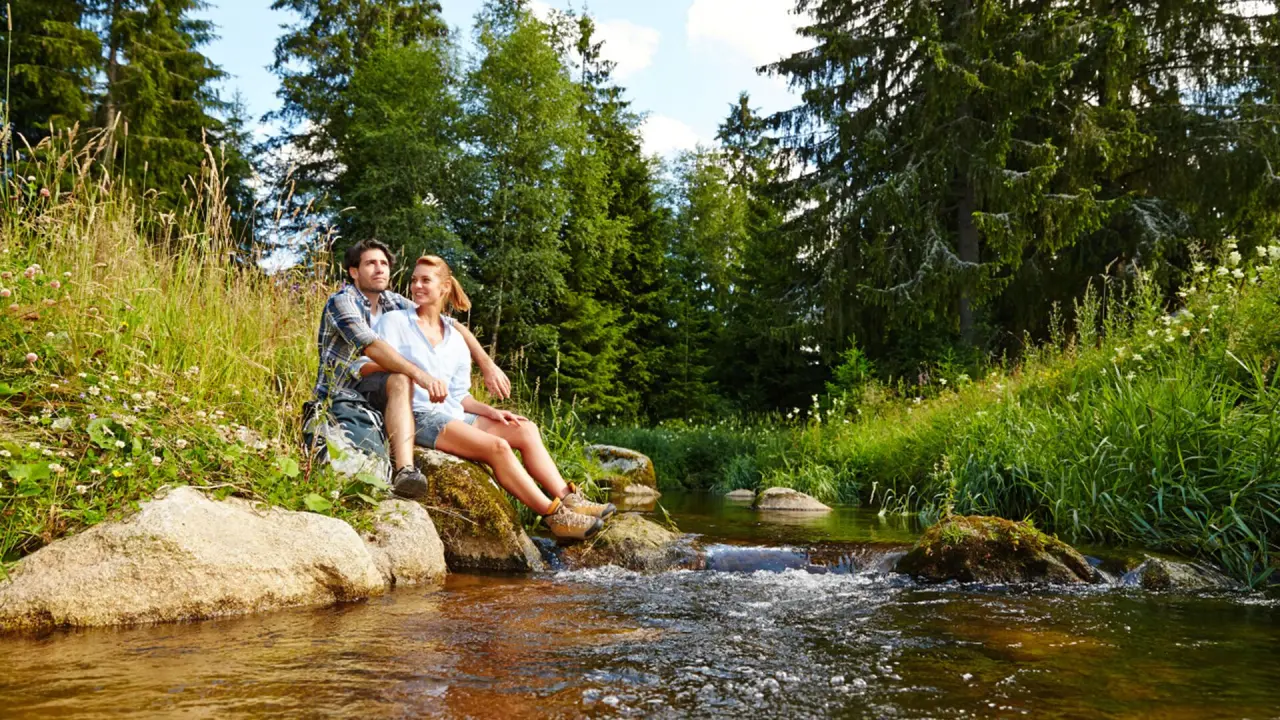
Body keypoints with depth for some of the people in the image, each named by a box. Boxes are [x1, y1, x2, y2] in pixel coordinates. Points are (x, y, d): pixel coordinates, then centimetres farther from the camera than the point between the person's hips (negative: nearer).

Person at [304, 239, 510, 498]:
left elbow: (453, 327, 12)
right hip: (341, 398, -6)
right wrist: (419, 374, -36)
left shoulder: (393, 302, 11)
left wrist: (488, 364, -1)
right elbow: (371, 347, -24)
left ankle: (405, 470, -42)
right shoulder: (342, 301, -7)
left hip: (375, 402, 6)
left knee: (400, 380, -29)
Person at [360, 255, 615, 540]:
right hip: (418, 418, -7)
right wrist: (411, 371, -25)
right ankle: (555, 517, -23)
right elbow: (366, 366, -9)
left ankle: (569, 500, -16)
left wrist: (490, 411, 1)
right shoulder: (394, 321, 3)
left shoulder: (455, 339, 18)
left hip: (453, 415, 7)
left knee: (525, 429, -11)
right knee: (497, 446, -26)